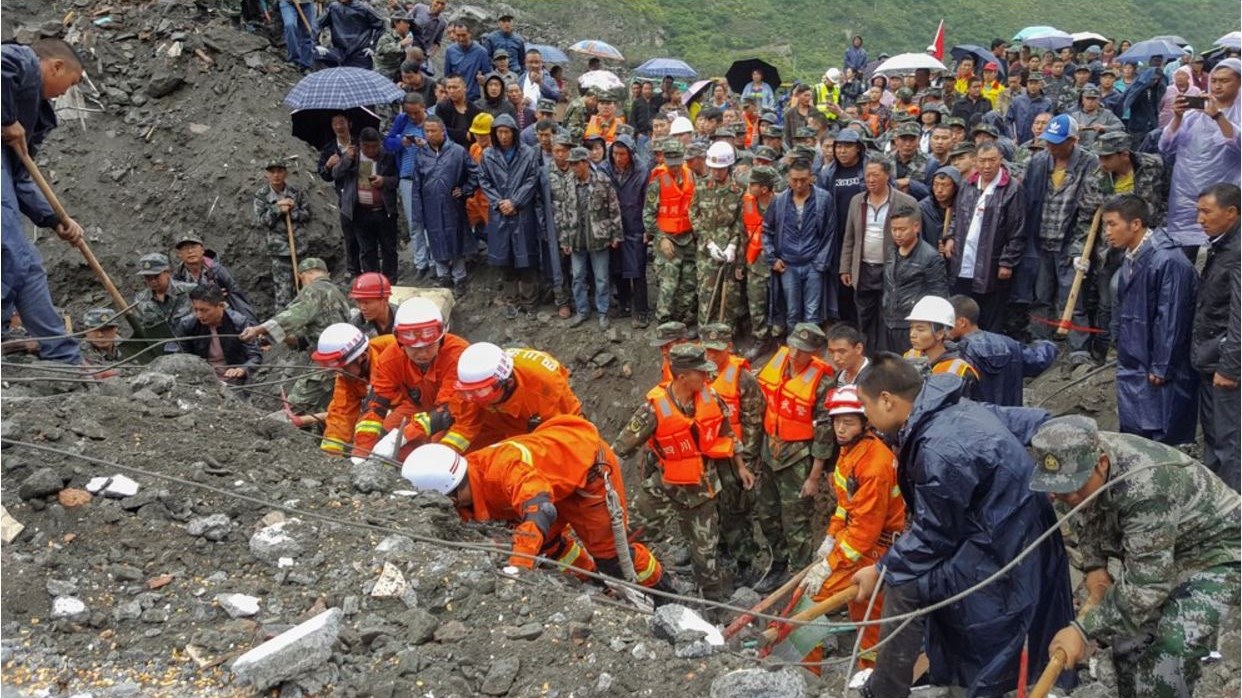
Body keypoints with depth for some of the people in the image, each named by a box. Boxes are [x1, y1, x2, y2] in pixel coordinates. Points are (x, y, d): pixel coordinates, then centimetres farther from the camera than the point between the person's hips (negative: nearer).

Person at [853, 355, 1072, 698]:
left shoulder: (939, 451, -29)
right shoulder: (956, 409, 0)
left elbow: (932, 536, -18)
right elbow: (1032, 422, 11)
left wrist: (881, 571, -6)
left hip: (1000, 553, -9)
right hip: (1019, 533, 9)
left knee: (903, 586, -4)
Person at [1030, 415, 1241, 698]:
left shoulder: (1146, 487, -39)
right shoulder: (1082, 457, -15)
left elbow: (1147, 585, -38)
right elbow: (1085, 519, 8)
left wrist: (1083, 630, -36)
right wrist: (1094, 565, -4)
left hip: (1215, 550, -8)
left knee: (1174, 645, -24)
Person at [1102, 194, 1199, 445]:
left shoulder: (1168, 262, -22)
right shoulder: (1132, 257, 7)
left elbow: (1171, 321, -21)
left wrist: (1161, 368, -17)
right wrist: (1120, 345, 16)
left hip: (1160, 371, -9)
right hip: (1133, 364, 9)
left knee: (1161, 441, 0)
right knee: (1132, 434, 16)